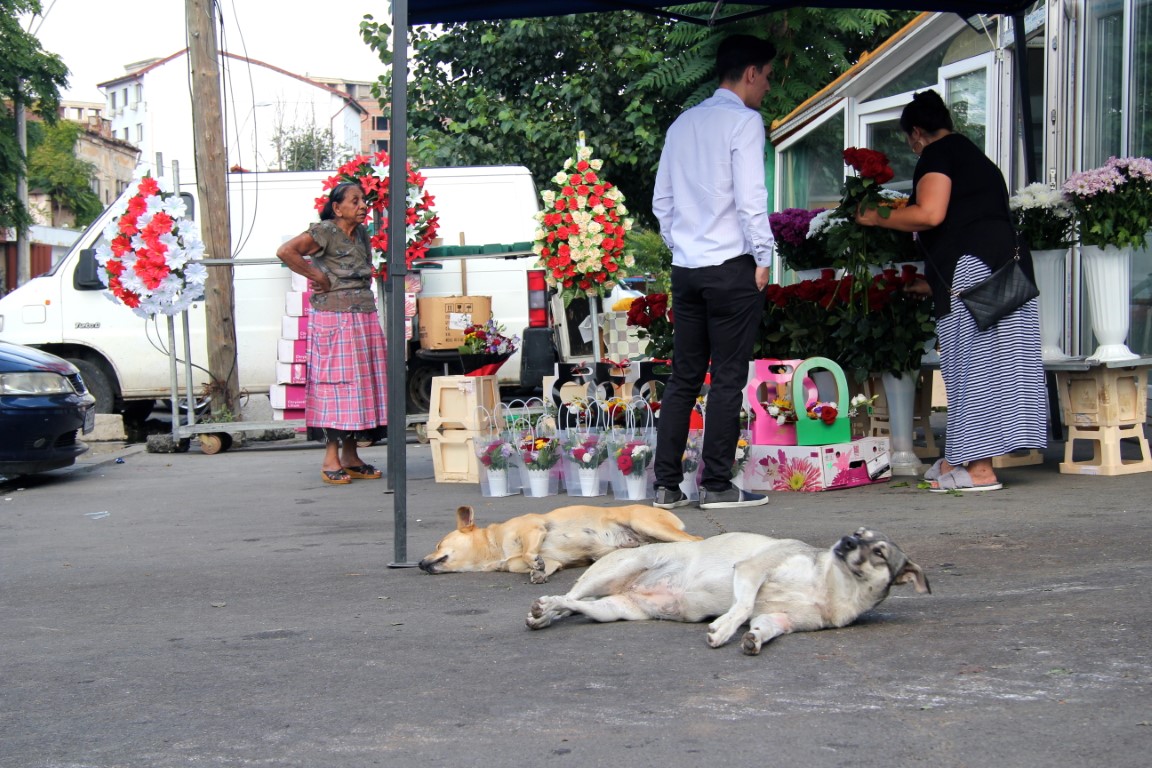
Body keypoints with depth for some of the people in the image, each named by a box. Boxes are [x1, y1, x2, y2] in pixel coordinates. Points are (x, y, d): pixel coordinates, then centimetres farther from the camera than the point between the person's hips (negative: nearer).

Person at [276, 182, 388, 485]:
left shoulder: (361, 233, 15)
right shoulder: (325, 232, -9)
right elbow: (286, 251, -21)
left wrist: (364, 296, 13)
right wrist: (319, 277, -16)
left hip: (364, 320, 8)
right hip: (334, 320, -8)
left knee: (360, 385, 7)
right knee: (336, 383, -7)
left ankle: (351, 456, 13)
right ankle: (331, 459, -4)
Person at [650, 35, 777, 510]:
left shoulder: (683, 124, 14)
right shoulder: (743, 120, -7)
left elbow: (661, 200, 15)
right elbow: (750, 198, -14)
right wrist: (763, 258, -6)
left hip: (686, 268, 7)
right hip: (731, 266, -7)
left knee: (684, 378, 9)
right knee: (728, 380, -1)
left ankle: (666, 485, 8)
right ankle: (716, 485, 2)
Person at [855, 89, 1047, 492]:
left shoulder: (937, 154, -2)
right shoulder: (975, 156, 27)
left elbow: (929, 214, -16)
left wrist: (875, 218, -1)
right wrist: (930, 283, 40)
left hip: (971, 265, -9)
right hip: (1008, 260, 9)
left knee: (971, 363, -6)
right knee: (985, 363, 9)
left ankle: (979, 469, -5)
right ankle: (962, 459, 15)